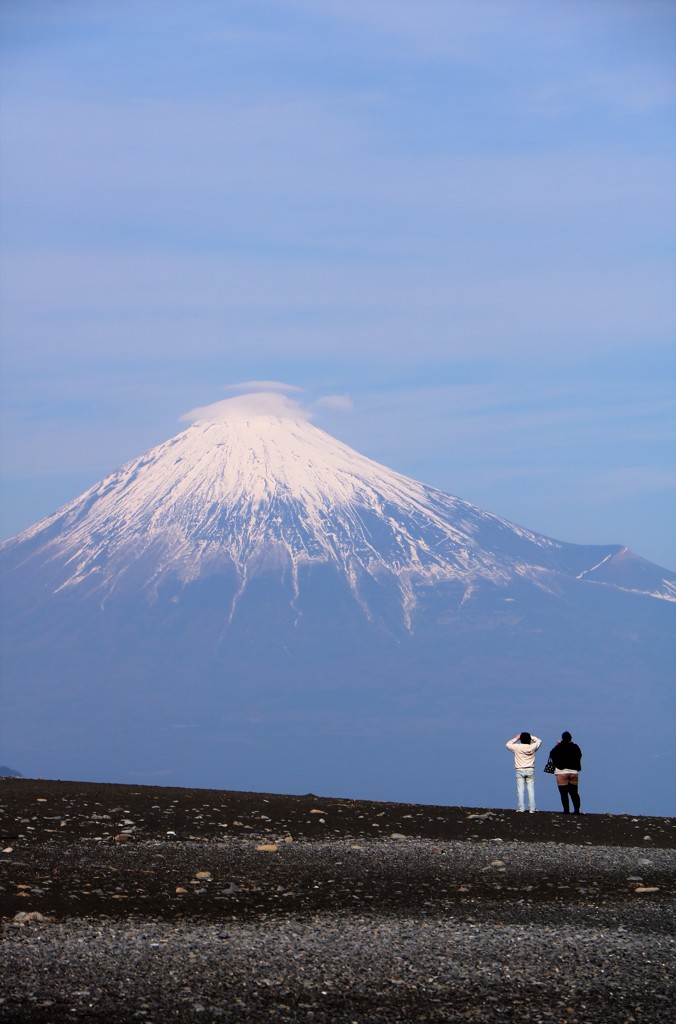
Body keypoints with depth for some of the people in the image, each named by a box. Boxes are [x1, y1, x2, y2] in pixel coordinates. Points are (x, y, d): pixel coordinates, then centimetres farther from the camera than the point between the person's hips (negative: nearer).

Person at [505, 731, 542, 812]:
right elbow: (539, 741, 17)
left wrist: (516, 738, 15)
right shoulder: (532, 747, -4)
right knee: (531, 790, 2)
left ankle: (521, 808, -3)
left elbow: (508, 744, 10)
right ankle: (532, 808, 0)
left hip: (520, 770, -1)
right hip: (530, 770, 1)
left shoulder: (517, 747, -8)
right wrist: (530, 737, 16)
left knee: (520, 790, 0)